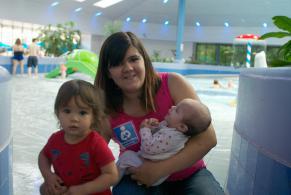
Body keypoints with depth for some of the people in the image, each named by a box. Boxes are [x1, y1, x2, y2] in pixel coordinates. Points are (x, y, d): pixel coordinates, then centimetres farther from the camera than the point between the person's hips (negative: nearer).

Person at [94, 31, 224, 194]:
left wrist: (159, 169, -23)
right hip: (138, 178, 0)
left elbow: (208, 138, -19)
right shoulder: (106, 112, -11)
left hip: (188, 174, 0)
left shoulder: (173, 84, -16)